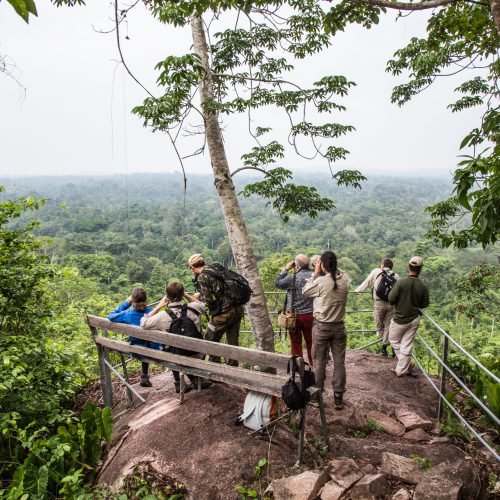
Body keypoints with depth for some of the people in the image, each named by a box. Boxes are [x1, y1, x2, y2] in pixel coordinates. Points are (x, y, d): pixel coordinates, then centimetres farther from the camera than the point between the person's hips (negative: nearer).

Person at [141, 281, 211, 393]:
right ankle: (198, 379, 36)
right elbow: (202, 305, 8)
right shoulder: (193, 308, -18)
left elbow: (143, 323, -6)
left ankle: (178, 383, 37)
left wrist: (158, 306, -3)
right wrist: (186, 295, 3)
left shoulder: (162, 316, -24)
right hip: (197, 356, 1)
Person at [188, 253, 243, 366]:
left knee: (211, 340, 12)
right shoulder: (216, 267, 12)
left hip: (224, 313, -7)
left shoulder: (202, 277, -10)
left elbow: (208, 300, -15)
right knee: (233, 341, 16)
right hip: (238, 309, 8)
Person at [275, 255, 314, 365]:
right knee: (311, 342, 17)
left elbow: (277, 283, -4)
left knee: (296, 343, 10)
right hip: (310, 315, 3)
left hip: (295, 315, -3)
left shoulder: (292, 278, -17)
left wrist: (286, 269, 0)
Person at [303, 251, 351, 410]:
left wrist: (315, 273, -1)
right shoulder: (345, 280, -6)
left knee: (319, 362, 11)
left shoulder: (321, 281, -18)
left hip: (321, 326, -3)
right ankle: (338, 397, 17)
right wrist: (334, 268, 7)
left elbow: (305, 292, -1)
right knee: (339, 362, 10)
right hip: (339, 326, 3)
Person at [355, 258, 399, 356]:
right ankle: (384, 346, 15)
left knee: (379, 324, 13)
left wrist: (358, 289, 23)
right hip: (392, 303, 3)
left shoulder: (376, 272, 3)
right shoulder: (395, 276, 8)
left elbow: (367, 282, 9)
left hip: (379, 303, -2)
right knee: (388, 325, 11)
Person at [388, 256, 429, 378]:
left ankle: (407, 365, 20)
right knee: (407, 345, 11)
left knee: (394, 341, 19)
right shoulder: (423, 287, -11)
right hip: (414, 319, 3)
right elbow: (424, 304, 0)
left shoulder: (401, 282, -20)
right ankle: (401, 370, 20)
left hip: (400, 319, -3)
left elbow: (391, 299, -16)